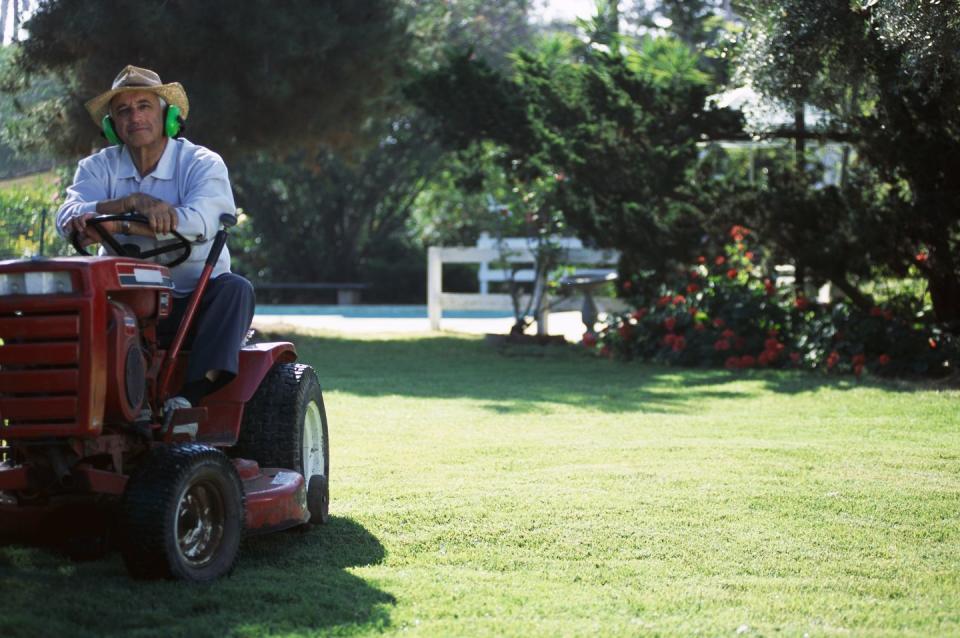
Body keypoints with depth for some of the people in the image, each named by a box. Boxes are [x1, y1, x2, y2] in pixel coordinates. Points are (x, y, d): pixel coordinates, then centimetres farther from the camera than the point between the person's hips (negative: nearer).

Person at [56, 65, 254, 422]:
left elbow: (201, 222, -25)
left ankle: (192, 394, -38)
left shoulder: (202, 164, -3)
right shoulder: (98, 168, 6)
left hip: (194, 303, -1)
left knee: (235, 289, -32)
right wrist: (134, 201, -29)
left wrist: (118, 225, -34)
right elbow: (67, 221, -14)